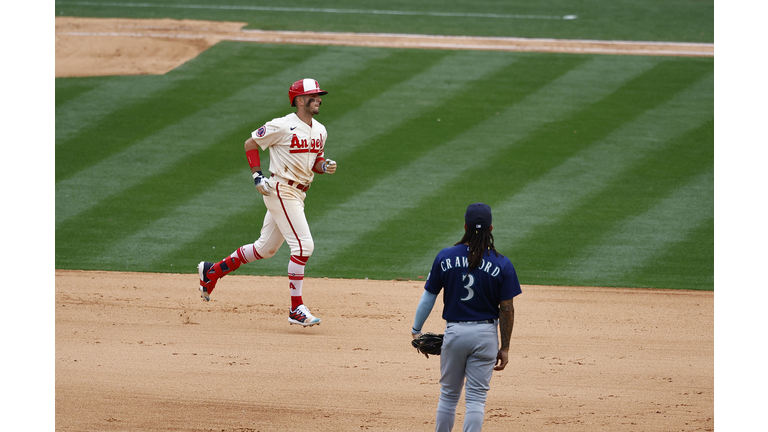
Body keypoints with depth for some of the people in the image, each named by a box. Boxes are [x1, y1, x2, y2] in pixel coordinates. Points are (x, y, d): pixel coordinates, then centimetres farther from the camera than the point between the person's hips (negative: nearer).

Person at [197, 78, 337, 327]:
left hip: (298, 193, 9)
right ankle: (296, 309, -13)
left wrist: (325, 167, -4)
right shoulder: (282, 126, -14)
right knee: (303, 245, -16)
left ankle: (212, 271, 30)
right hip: (281, 191, -9)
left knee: (266, 248, 16)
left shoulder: (319, 131, 10)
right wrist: (257, 176, -13)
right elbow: (251, 143, -5)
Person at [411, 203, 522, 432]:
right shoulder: (502, 265, -8)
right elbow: (507, 309, -7)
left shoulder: (445, 257, -4)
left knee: (448, 395, 15)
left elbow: (428, 297, 0)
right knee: (476, 398, 2)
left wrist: (416, 331, 11)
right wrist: (504, 348, 1)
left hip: (454, 332, 1)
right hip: (486, 334, -1)